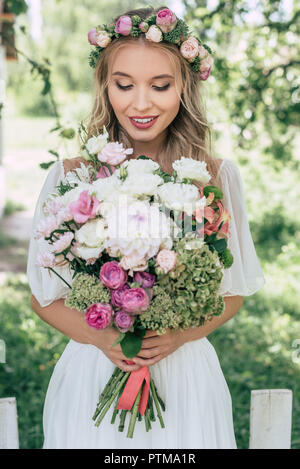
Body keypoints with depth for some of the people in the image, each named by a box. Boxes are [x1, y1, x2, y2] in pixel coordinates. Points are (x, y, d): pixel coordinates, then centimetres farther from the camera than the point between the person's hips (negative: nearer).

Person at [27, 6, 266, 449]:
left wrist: (179, 334, -11)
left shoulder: (218, 176, -3)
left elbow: (233, 293, 6)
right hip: (92, 375, 0)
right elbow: (44, 296, 3)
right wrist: (99, 337, -14)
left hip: (186, 373, 1)